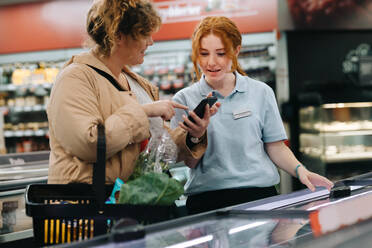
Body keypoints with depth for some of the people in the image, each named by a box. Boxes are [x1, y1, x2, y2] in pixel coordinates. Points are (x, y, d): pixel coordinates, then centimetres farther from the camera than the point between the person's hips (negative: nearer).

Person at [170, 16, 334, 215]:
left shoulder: (261, 92, 9)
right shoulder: (184, 99, 7)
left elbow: (275, 147, 11)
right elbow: (190, 162, 4)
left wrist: (300, 170, -6)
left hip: (260, 191, 1)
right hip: (207, 200, 0)